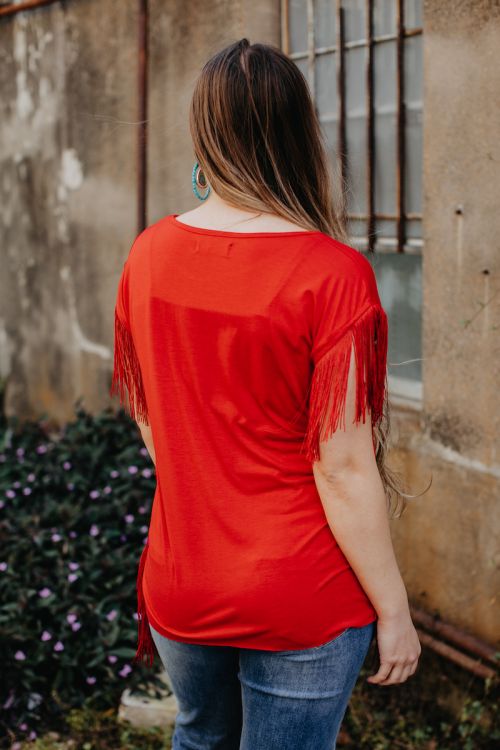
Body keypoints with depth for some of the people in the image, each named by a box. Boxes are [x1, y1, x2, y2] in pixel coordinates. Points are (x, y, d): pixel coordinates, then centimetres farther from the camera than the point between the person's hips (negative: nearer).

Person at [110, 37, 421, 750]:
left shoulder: (149, 255, -4)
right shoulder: (332, 273, -20)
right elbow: (342, 468, -19)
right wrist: (393, 609, -8)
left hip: (178, 583, 5)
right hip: (302, 605, -4)